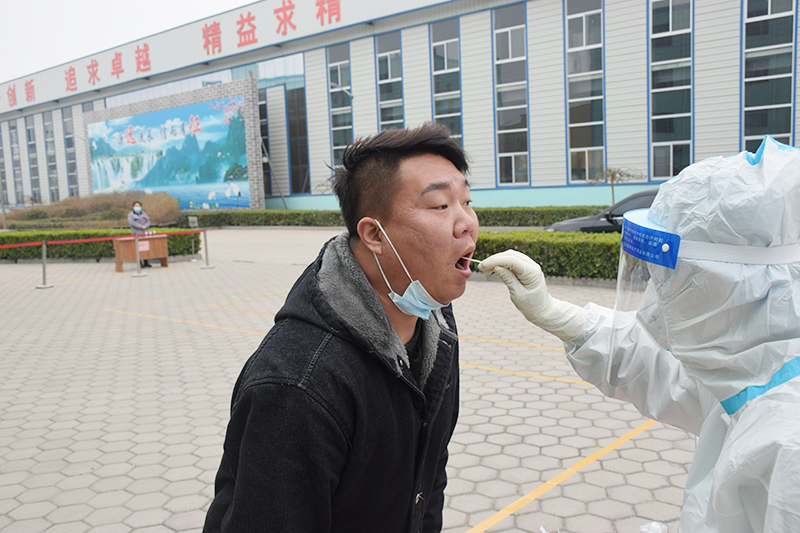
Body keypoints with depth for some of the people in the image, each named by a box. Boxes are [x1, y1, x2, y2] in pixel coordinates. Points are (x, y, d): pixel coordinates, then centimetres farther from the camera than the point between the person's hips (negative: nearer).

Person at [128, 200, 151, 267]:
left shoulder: (143, 213, 20)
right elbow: (132, 222, -9)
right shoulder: (130, 215, 6)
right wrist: (141, 226, -18)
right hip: (137, 234, -4)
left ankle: (146, 263, 4)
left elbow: (148, 221, 10)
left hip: (145, 233, 4)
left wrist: (146, 226, -12)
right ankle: (140, 264, -7)